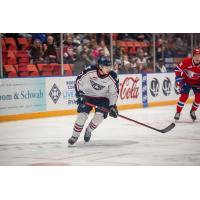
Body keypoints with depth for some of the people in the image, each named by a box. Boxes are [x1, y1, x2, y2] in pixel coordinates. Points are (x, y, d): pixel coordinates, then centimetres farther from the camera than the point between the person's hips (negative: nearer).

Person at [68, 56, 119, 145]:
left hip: (102, 98, 1)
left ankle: (88, 131, 14)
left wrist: (112, 106, -16)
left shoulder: (112, 77, -21)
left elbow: (114, 93, -10)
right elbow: (79, 80, -11)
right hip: (88, 95, -1)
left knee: (99, 116, -15)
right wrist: (79, 93, -18)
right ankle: (75, 136, 2)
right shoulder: (90, 71, -25)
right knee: (82, 114, -13)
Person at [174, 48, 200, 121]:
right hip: (186, 81, -2)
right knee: (184, 96, -15)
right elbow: (178, 69, -15)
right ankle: (178, 112, -1)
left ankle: (193, 111, 18)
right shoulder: (186, 62, -26)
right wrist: (178, 79, -18)